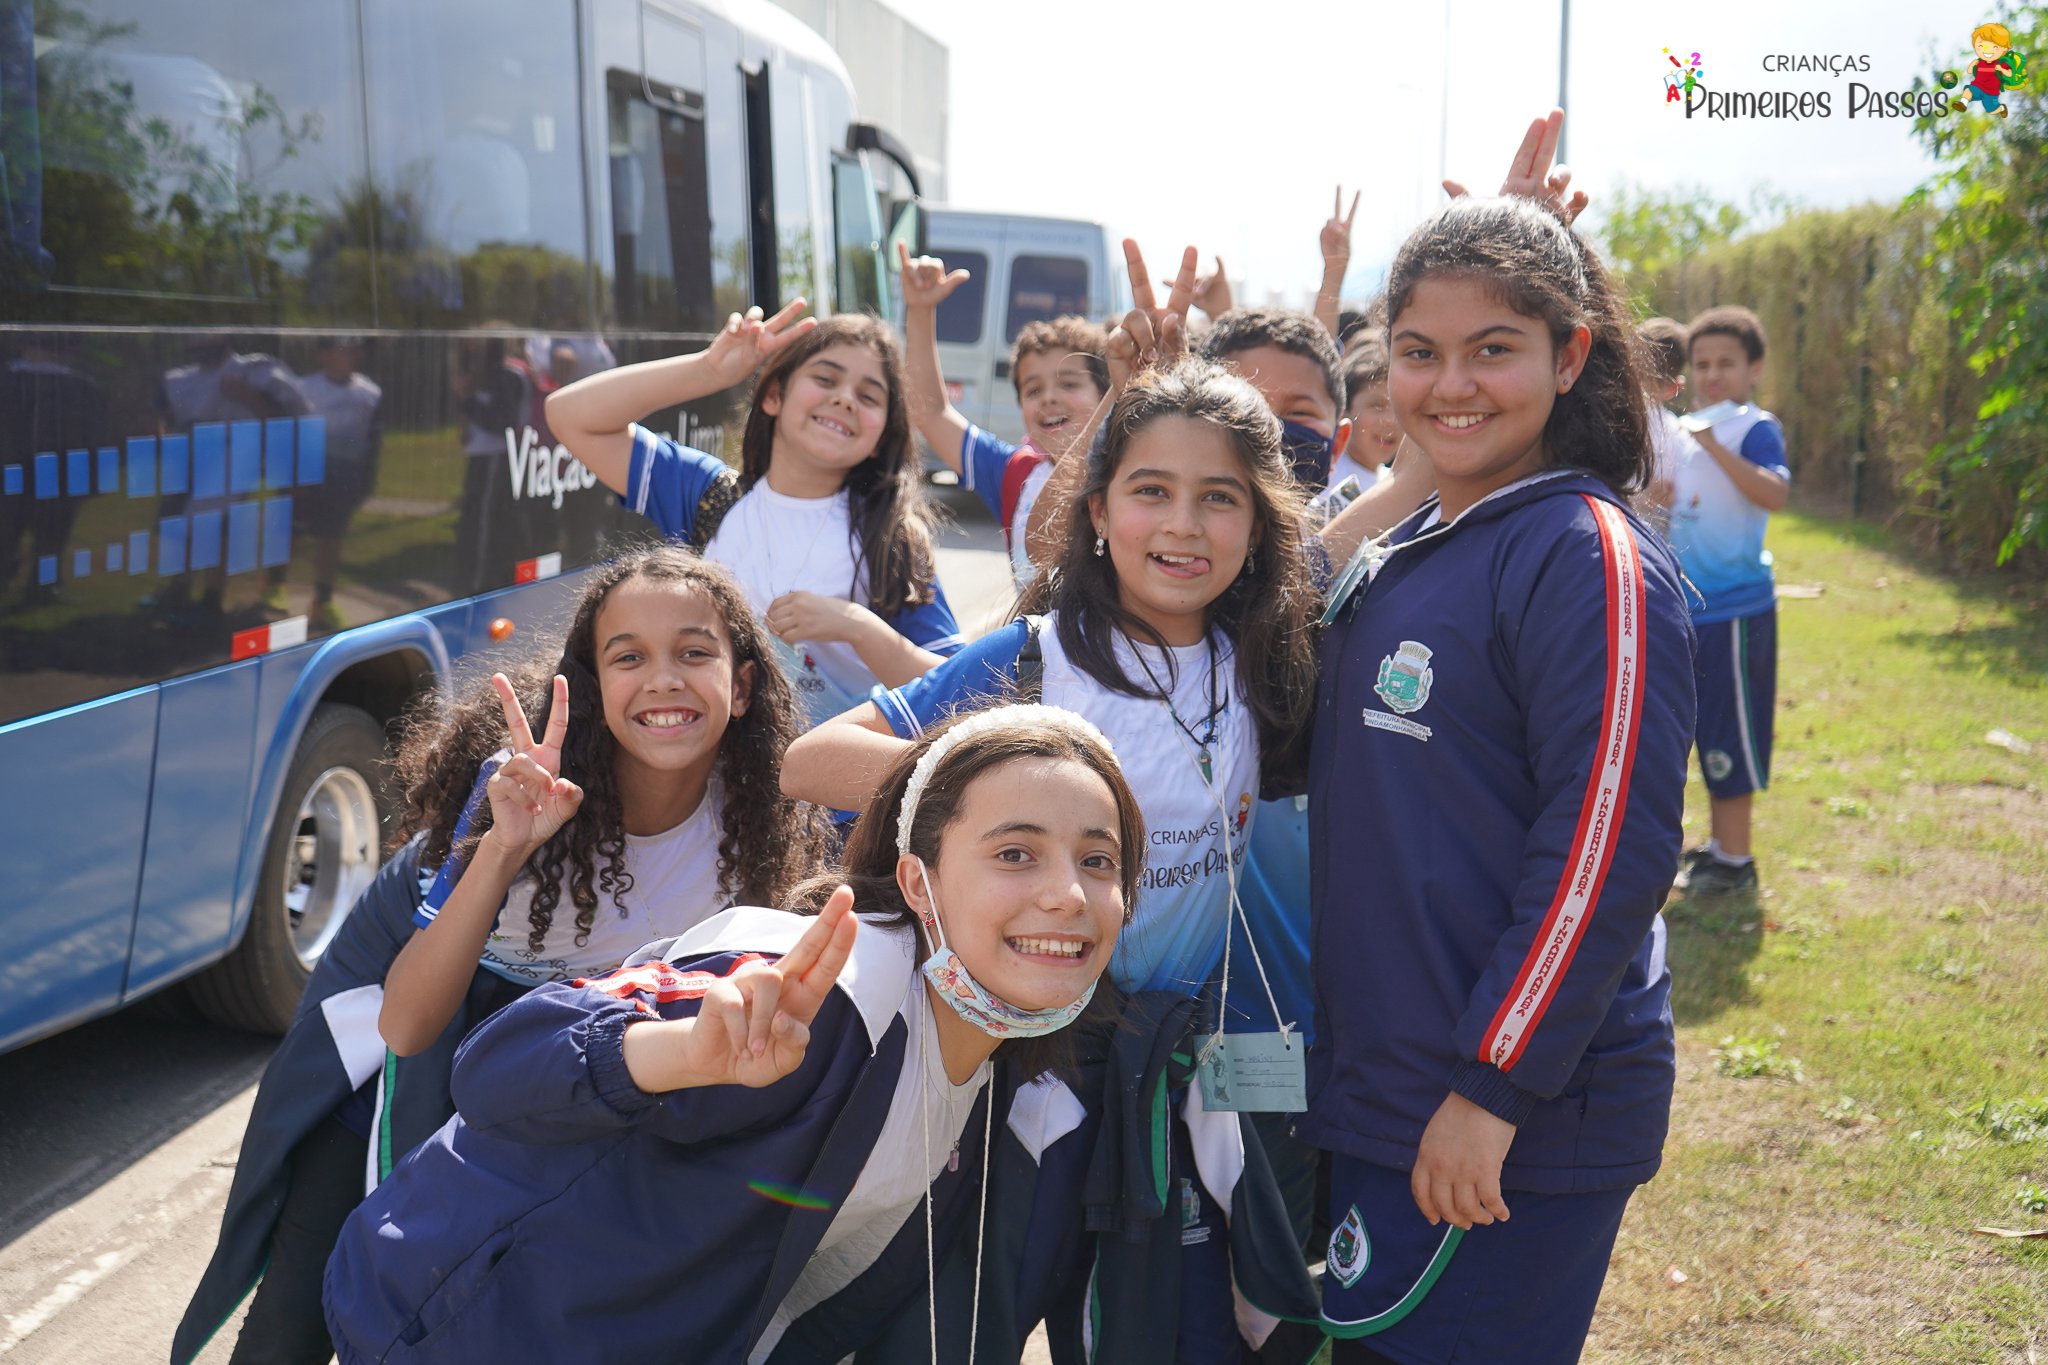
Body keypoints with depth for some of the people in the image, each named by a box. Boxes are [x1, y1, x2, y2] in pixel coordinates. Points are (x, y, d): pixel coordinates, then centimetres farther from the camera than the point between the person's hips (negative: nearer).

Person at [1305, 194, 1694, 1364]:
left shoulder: (1591, 556, -15)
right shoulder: (1401, 557, 10)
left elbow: (1611, 848, -21)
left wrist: (1494, 1088, -21)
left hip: (1516, 1130, -8)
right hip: (1376, 1093, 8)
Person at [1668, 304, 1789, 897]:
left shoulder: (1755, 428, -11)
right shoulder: (1691, 430, 13)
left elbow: (1775, 494, -30)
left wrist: (1715, 446, -33)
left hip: (1735, 609, -8)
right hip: (1694, 605, 8)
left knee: (1729, 735, -2)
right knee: (1710, 735, 16)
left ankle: (1736, 862, 7)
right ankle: (1719, 844, 28)